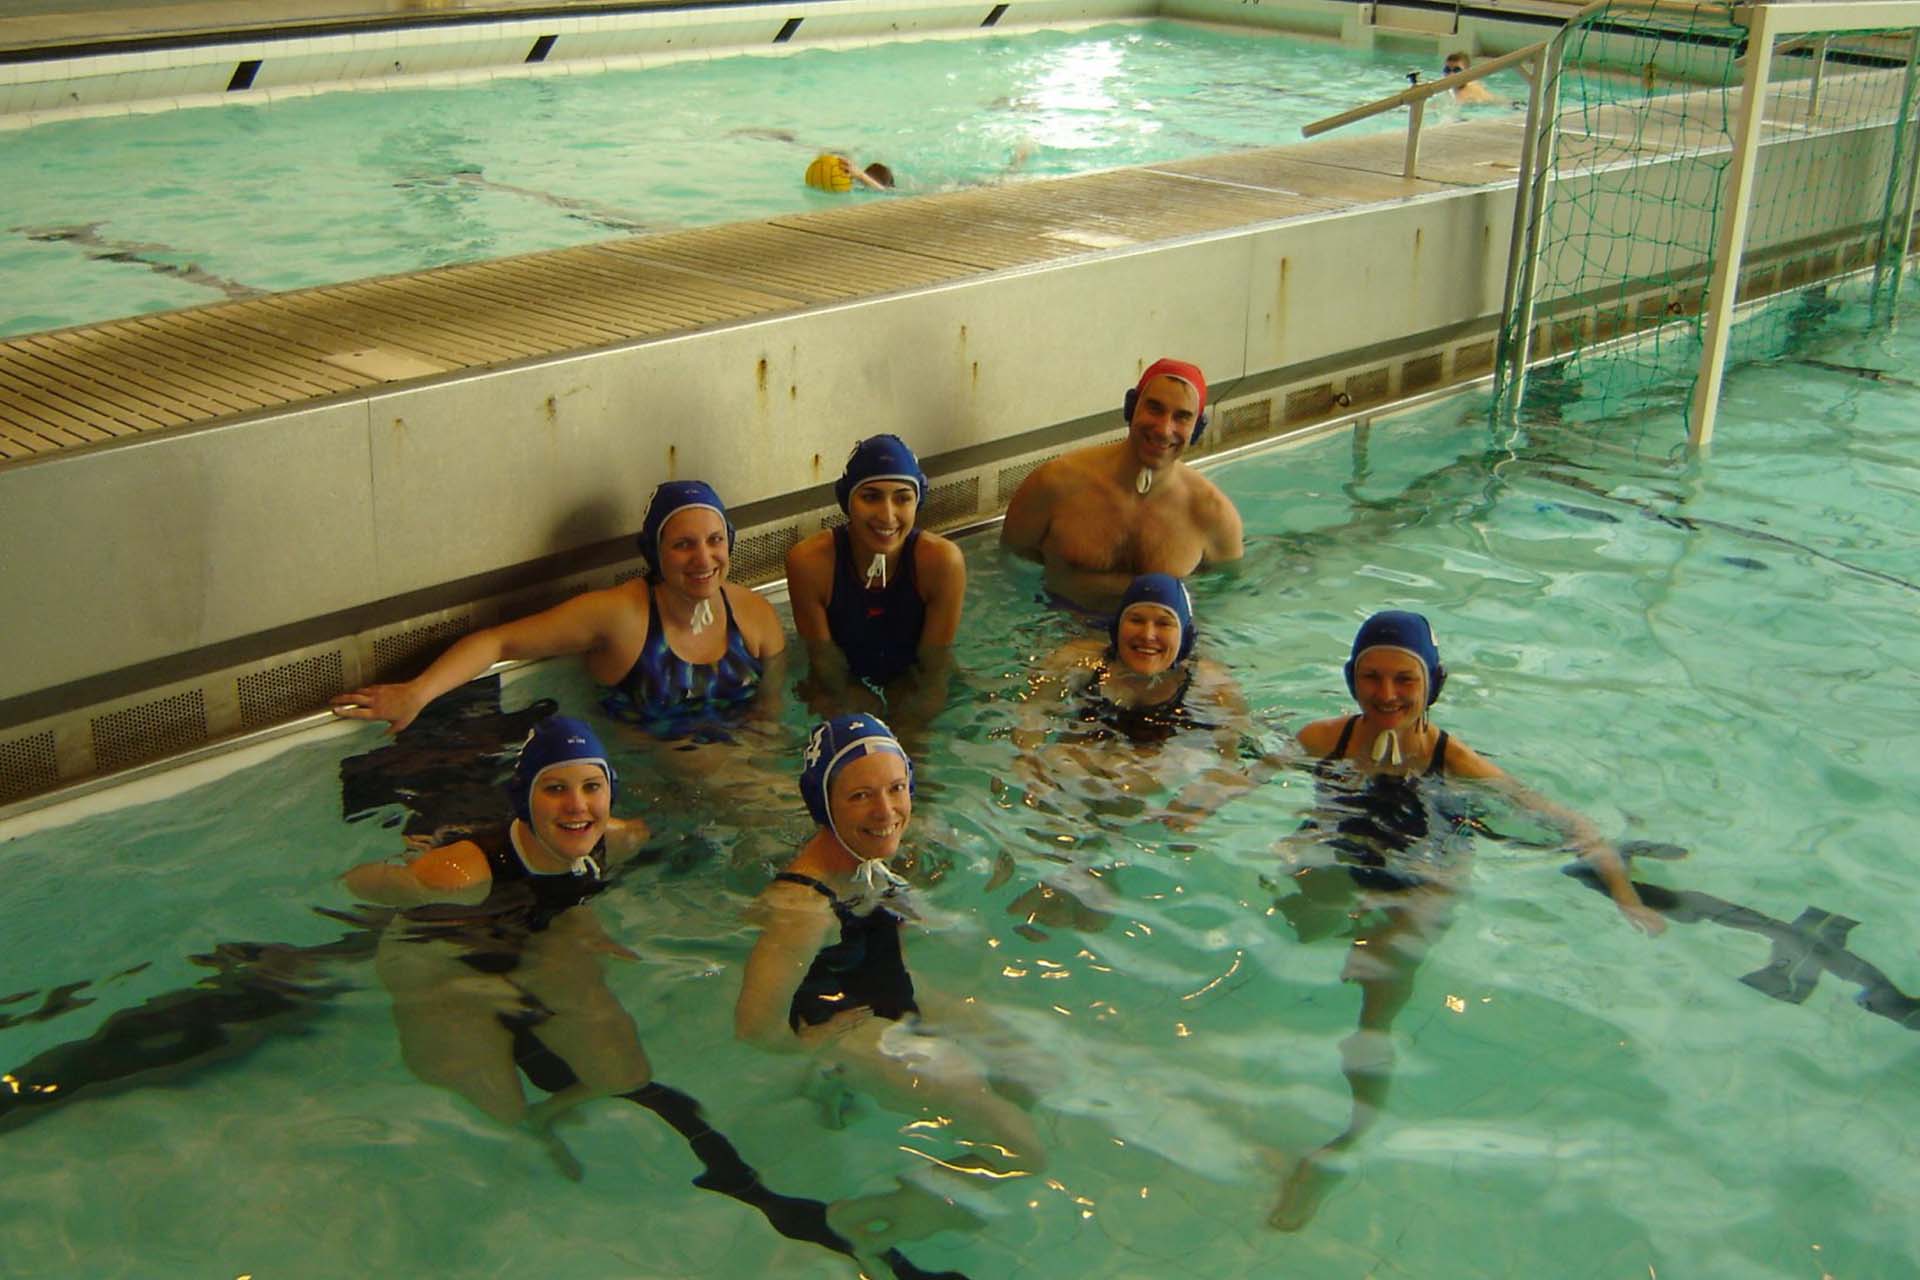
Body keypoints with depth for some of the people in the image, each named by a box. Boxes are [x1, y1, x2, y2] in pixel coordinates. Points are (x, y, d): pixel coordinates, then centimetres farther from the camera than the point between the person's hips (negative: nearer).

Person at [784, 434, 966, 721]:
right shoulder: (810, 563, -23)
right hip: (846, 688, -1)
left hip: (913, 684, 1)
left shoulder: (942, 562, -22)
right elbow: (827, 668, -14)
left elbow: (934, 668, -13)